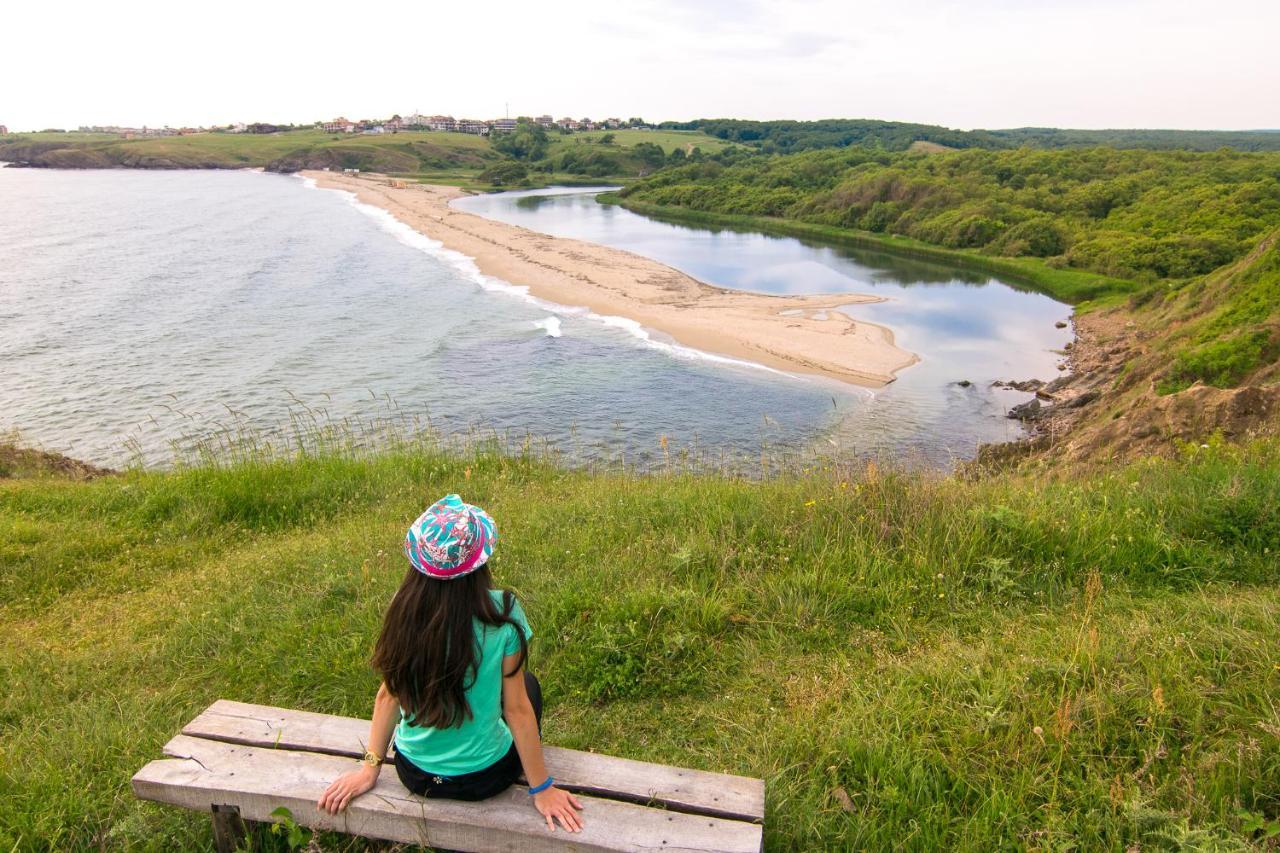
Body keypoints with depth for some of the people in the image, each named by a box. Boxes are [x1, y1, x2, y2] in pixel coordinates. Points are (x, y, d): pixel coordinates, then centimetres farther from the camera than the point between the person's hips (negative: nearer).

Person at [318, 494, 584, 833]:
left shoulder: (405, 609, -16)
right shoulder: (501, 613, -25)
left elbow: (389, 694, -5)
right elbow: (516, 709, -18)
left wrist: (370, 767, 8)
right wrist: (542, 789, -6)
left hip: (414, 774, 3)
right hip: (483, 778, -3)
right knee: (528, 684, 25)